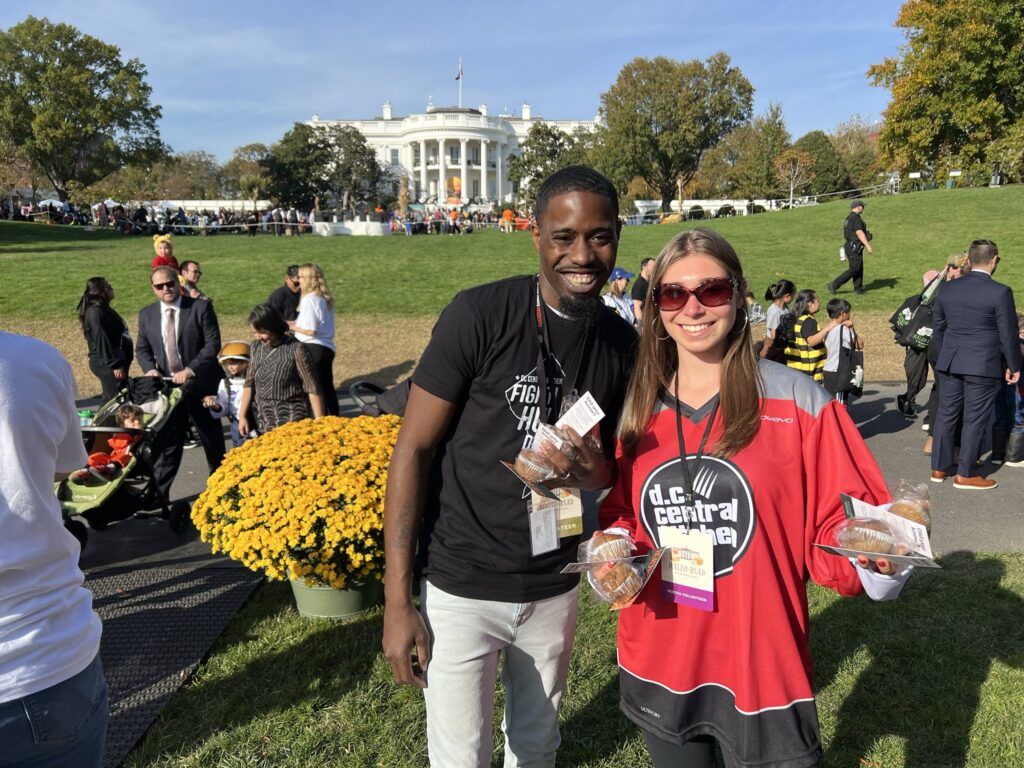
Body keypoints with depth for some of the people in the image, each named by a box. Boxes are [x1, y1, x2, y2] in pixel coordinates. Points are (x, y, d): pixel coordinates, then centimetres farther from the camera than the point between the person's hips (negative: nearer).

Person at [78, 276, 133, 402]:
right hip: (107, 364, -10)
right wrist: (114, 365, -21)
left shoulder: (103, 309, 15)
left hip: (117, 361, 10)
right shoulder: (95, 312, -15)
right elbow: (102, 341, -20)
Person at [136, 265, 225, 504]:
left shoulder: (201, 307, -9)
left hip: (200, 385, -2)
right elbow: (142, 349, 12)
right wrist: (150, 369, -9)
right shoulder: (146, 314, 5)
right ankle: (159, 494, 12)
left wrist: (190, 370, -22)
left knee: (212, 439, 12)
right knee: (167, 441, 5)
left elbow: (213, 344, -13)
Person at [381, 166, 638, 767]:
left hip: (556, 587, 4)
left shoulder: (622, 343, -3)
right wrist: (397, 602, -14)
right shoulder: (482, 314, -17)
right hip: (462, 587, -4)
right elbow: (414, 449, -13)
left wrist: (594, 473, -17)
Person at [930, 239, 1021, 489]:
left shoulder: (947, 289, 3)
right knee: (975, 420, 4)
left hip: (949, 364, 5)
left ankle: (939, 468, 23)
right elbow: (1009, 334, -8)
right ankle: (966, 475, 11)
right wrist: (1014, 366, 3)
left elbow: (937, 327, 12)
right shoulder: (1000, 292, -13)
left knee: (946, 415, 14)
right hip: (984, 367, -5)